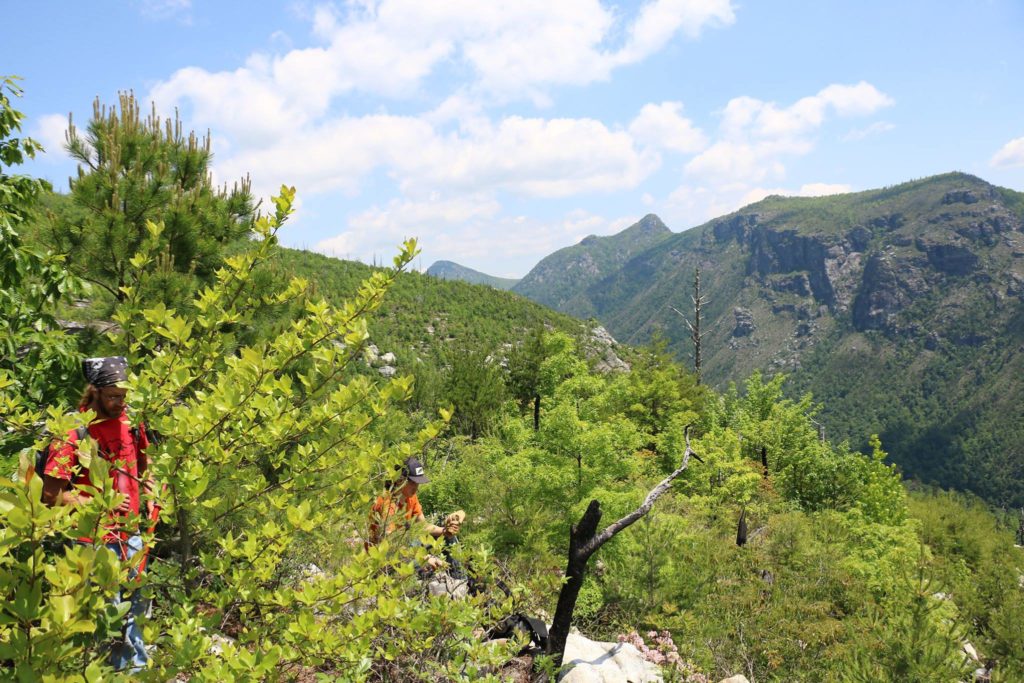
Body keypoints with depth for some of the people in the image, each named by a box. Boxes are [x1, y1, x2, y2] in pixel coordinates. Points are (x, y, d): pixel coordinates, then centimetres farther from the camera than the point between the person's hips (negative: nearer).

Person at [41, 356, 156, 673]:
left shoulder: (130, 422, 0)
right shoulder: (73, 432, -16)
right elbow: (52, 494, -14)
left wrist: (151, 495, 3)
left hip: (130, 535, 6)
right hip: (96, 540, -6)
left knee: (137, 605, 19)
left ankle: (139, 666, 38)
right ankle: (118, 669, 24)